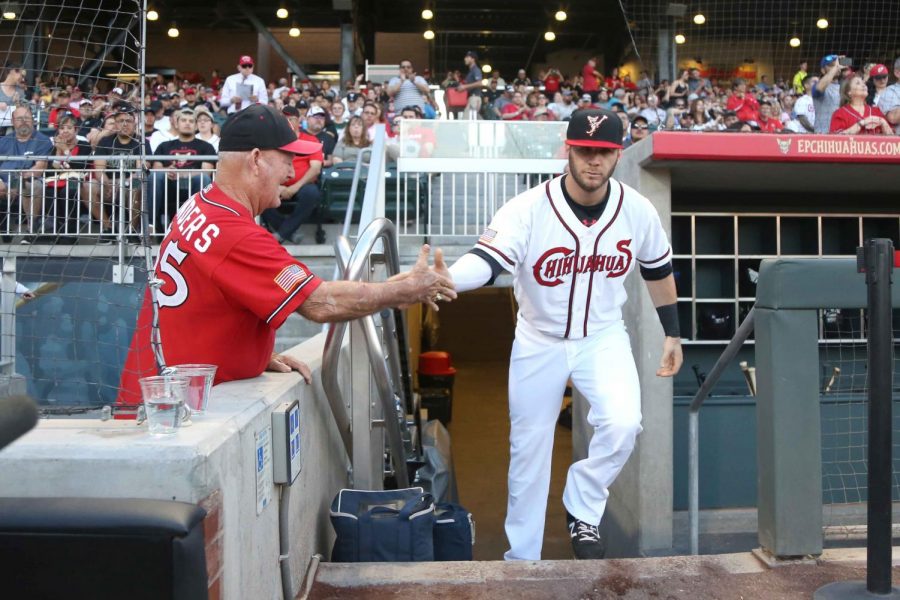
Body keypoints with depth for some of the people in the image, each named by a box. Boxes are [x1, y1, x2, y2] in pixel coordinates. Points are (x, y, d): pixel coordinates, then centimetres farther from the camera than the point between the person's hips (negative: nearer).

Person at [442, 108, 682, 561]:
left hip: (603, 336, 1)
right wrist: (442, 279, -59)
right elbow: (484, 261, -37)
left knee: (622, 424, -24)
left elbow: (657, 268, 7)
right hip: (539, 341, -1)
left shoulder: (637, 210, -11)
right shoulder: (528, 209, -22)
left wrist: (672, 333, 12)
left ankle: (582, 511, 6)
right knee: (529, 449, 7)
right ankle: (521, 562, 26)